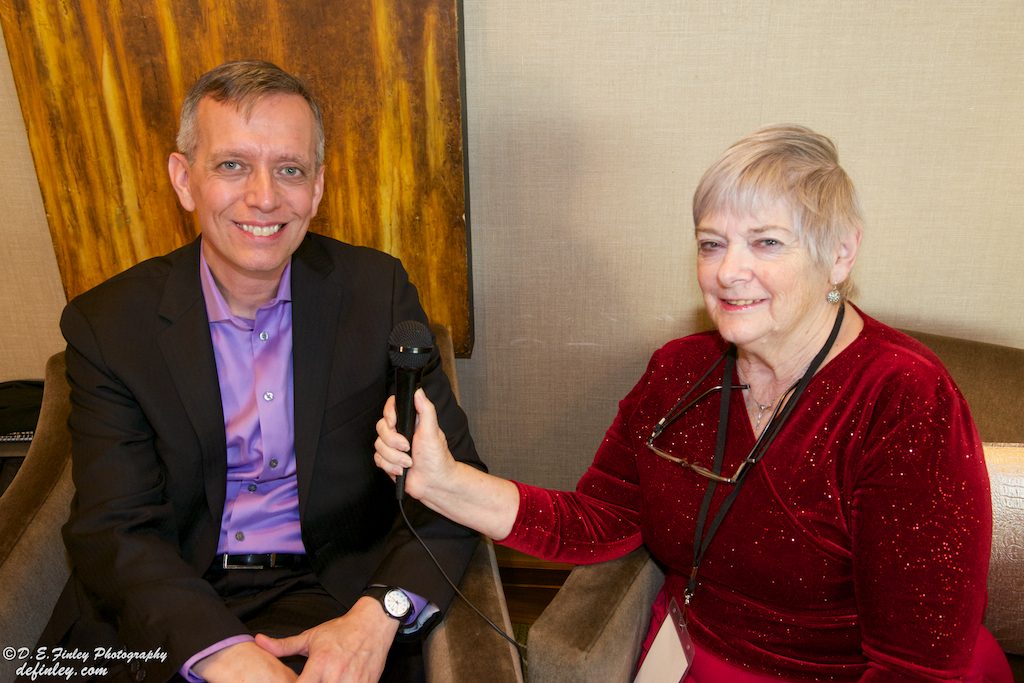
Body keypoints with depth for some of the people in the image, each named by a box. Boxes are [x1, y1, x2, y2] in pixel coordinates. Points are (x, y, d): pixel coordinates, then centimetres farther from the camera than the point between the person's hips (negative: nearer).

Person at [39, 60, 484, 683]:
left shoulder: (378, 292, -4)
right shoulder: (108, 323, -3)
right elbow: (114, 527, -8)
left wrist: (378, 615, -22)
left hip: (330, 596, -1)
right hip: (166, 603, 1)